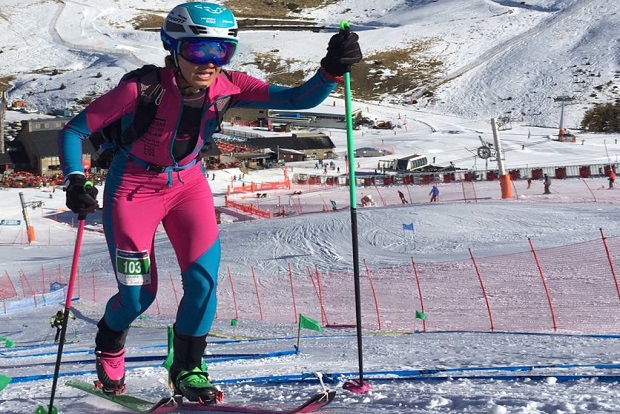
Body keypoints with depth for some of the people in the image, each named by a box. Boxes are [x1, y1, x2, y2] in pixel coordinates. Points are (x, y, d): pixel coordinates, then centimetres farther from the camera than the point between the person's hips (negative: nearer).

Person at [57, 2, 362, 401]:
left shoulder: (228, 87, -17)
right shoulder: (143, 89, -27)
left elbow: (299, 99, -22)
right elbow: (73, 131, -20)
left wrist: (332, 71, -39)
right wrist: (76, 181, -34)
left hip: (188, 184, 3)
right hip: (133, 187, -3)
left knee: (205, 277, -12)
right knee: (139, 294, -1)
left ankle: (187, 369, 10)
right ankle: (110, 341, 35)